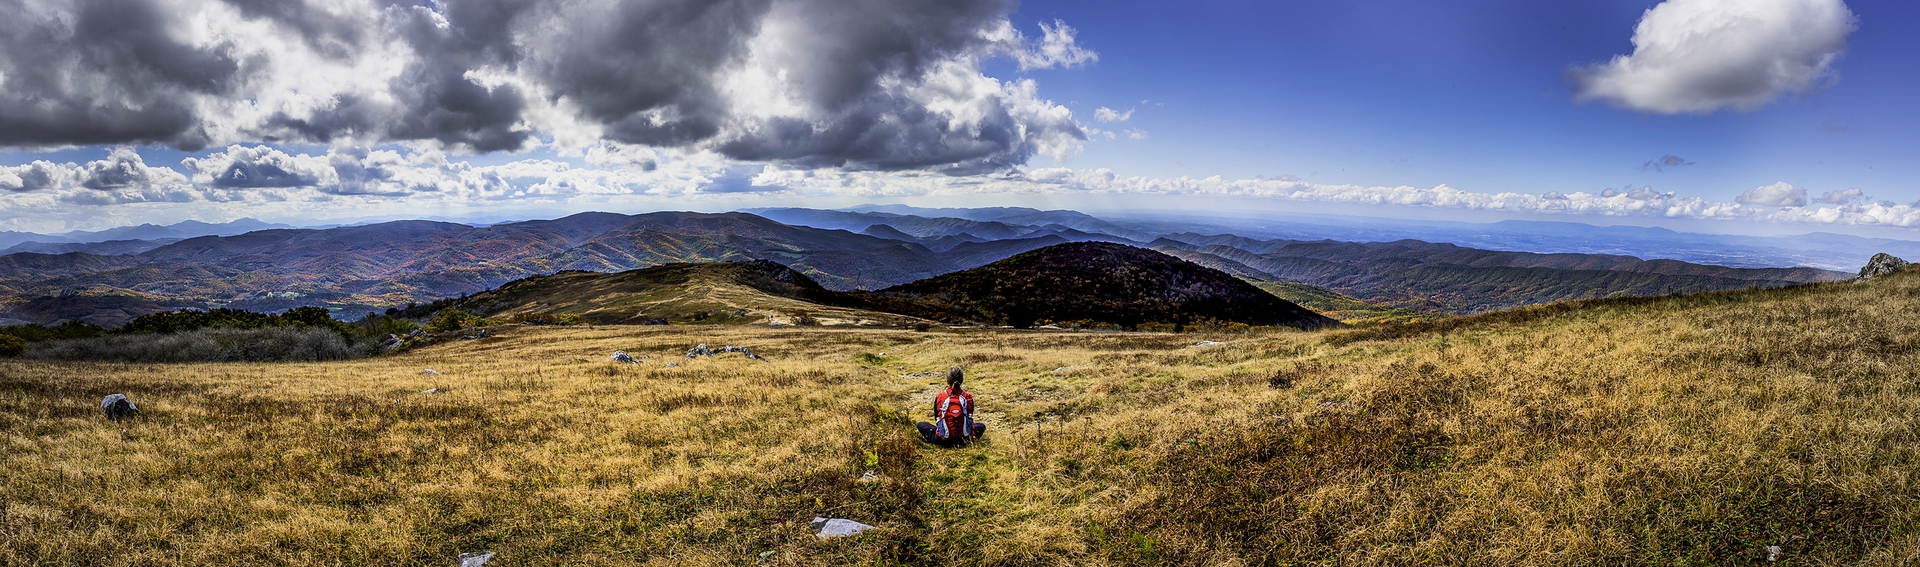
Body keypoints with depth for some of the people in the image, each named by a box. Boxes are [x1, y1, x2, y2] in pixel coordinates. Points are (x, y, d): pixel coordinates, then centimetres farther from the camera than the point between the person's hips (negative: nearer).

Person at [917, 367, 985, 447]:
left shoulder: (939, 397, -9)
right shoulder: (968, 397, -7)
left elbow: (936, 418, 5)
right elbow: (970, 418, 7)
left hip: (944, 441, -1)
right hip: (964, 440, 1)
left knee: (920, 424, 22)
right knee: (981, 426, 32)